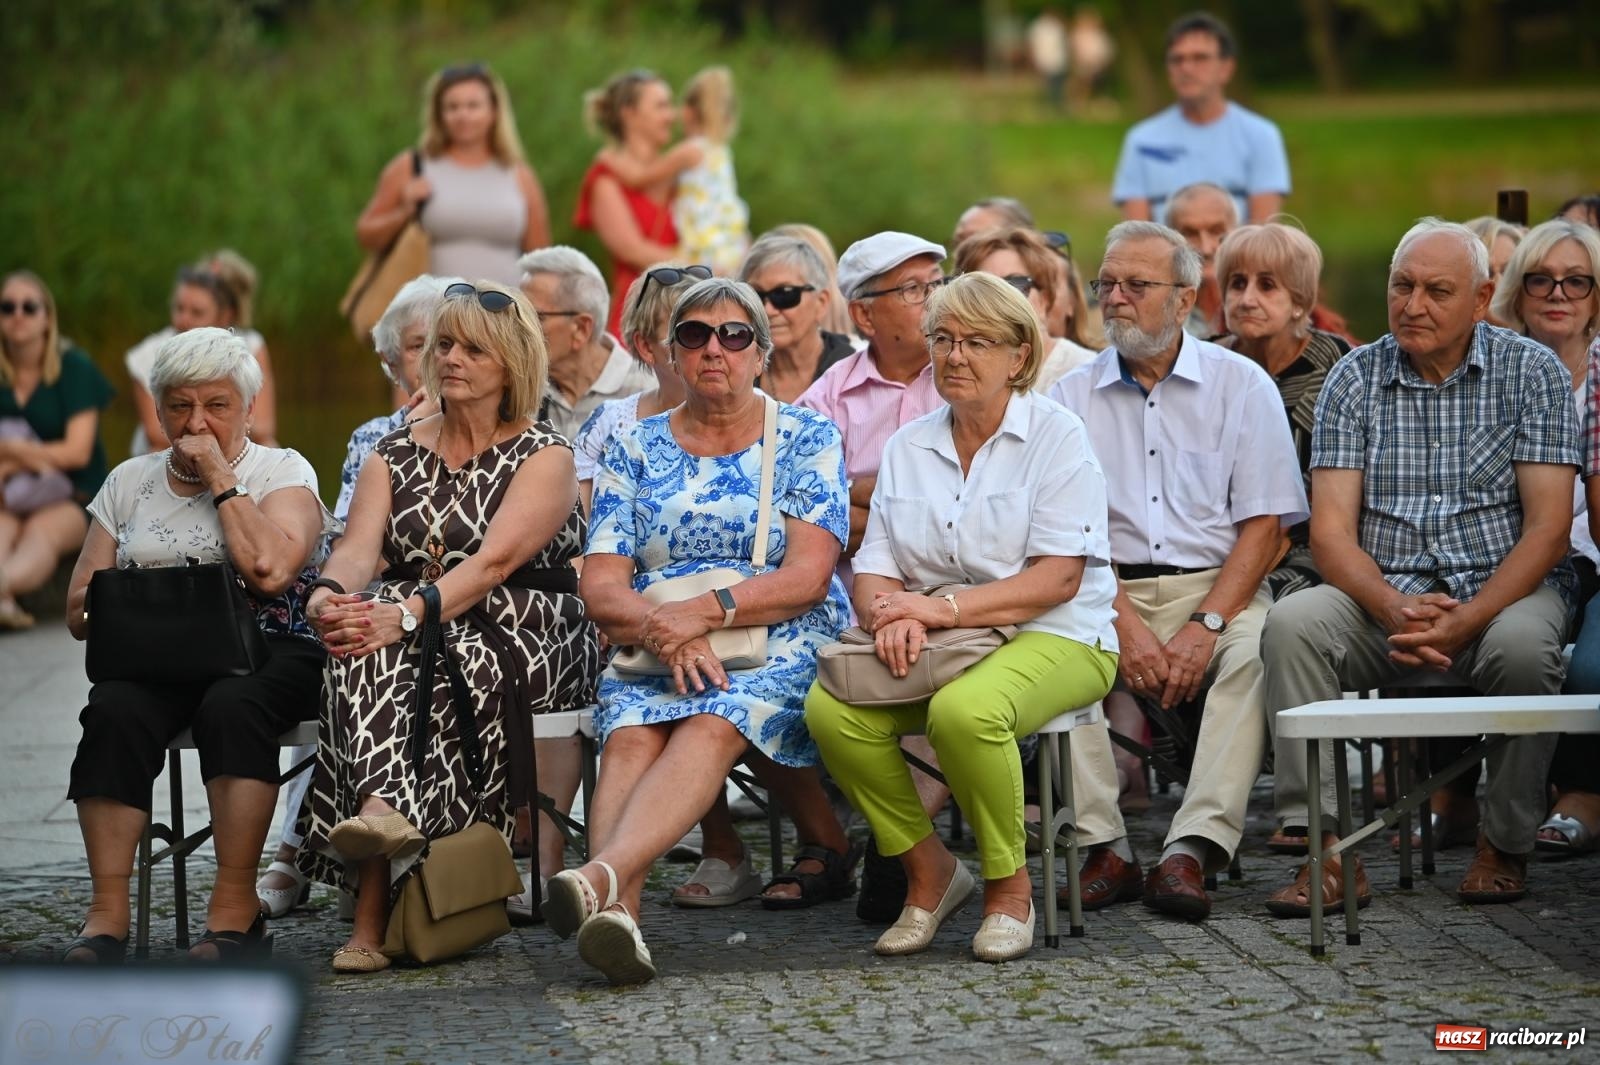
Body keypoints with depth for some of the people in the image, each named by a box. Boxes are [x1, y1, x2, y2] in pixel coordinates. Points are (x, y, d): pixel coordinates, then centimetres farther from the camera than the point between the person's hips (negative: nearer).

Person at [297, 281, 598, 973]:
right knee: (363, 642, -33)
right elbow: (359, 549, 0)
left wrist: (411, 612, -32)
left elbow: (496, 560, -14)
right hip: (424, 633, 3)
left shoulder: (543, 457, 3)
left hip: (527, 638, -3)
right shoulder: (394, 455, 18)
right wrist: (329, 595, -26)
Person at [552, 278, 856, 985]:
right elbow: (601, 585, 5)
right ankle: (617, 911, -54)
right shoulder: (636, 449, 14)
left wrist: (707, 610, -19)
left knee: (710, 727, -35)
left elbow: (807, 576, -5)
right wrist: (665, 628, -16)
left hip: (781, 644, -3)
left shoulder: (805, 438, 7)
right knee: (631, 735, -32)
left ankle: (602, 875, -60)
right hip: (654, 651, 3)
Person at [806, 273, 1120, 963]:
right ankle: (929, 872, -4)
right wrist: (894, 617, -17)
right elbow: (875, 569, 8)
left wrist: (942, 608, -21)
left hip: (1052, 639, -5)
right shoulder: (908, 447, 14)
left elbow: (1059, 577, -11)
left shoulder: (1056, 437, -2)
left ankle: (1010, 887, -12)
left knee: (965, 710, -38)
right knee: (830, 709, -25)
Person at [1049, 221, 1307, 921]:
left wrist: (1205, 625, -15)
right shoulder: (1073, 396, 11)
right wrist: (1125, 625, -14)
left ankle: (1192, 850, -38)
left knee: (1256, 647, -34)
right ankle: (1105, 848, -28)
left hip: (1217, 586, -1)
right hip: (1110, 594, 1)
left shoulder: (1241, 385, 6)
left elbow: (1264, 526, 0)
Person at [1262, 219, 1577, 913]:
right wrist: (1395, 611, -23)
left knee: (1522, 646, -35)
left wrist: (1467, 620, -22)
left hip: (1502, 590, -2)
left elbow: (1549, 527, -8)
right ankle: (1330, 852, -26)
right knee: (1292, 624, -27)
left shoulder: (1532, 373, -1)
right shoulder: (1355, 379, 5)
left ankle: (1504, 844, -13)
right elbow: (1331, 531, -3)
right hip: (1385, 593, 2)